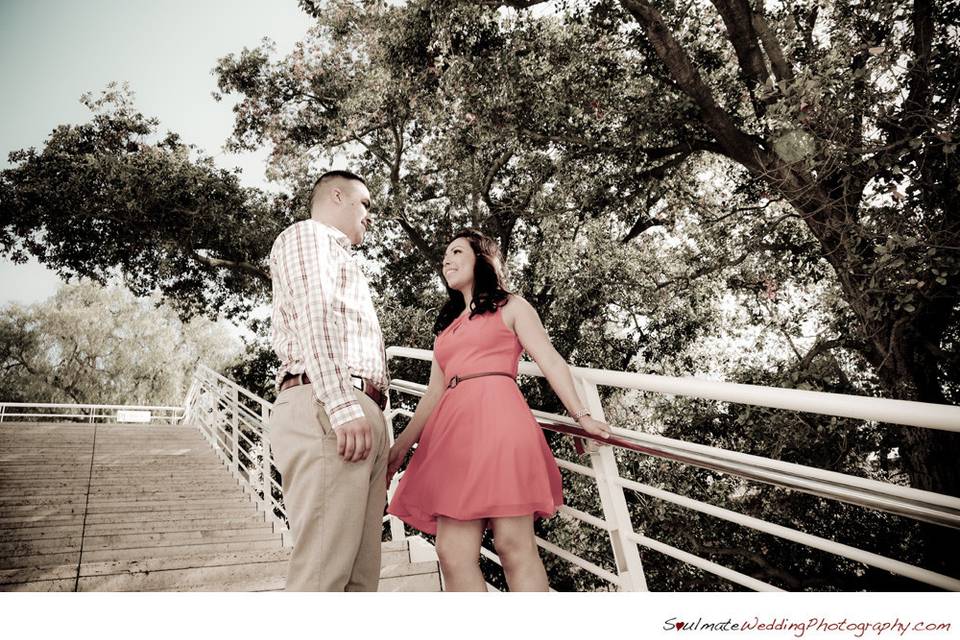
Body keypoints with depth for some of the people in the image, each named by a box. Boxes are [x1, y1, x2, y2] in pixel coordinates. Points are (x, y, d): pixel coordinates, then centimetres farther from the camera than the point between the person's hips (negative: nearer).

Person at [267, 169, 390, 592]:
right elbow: (313, 316, -11)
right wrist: (343, 406, -22)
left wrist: (370, 415, 16)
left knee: (362, 572, 5)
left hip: (360, 415, 9)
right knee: (323, 571, -13)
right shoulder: (307, 235, 7)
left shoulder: (339, 257, 35)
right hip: (328, 409, -9)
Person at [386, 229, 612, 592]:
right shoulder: (447, 326, 30)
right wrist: (400, 446, 21)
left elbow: (551, 362, 7)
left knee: (514, 546, -12)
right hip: (453, 430, 5)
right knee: (454, 554, -7)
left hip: (498, 420, -5)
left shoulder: (510, 307, 16)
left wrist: (580, 415, -4)